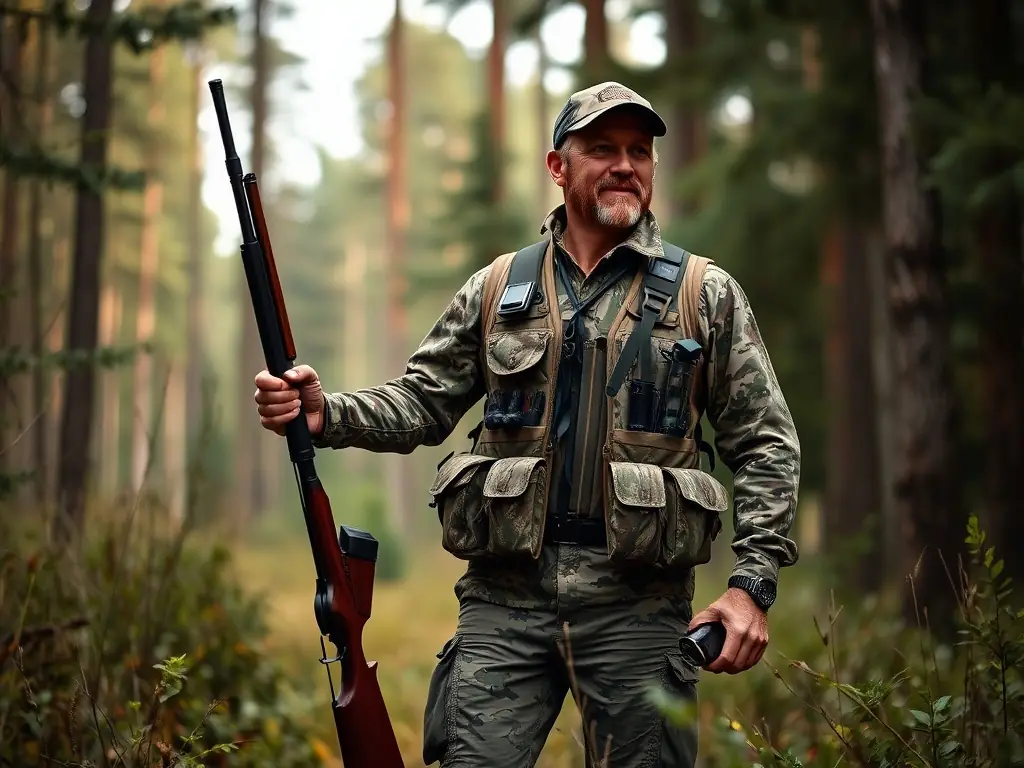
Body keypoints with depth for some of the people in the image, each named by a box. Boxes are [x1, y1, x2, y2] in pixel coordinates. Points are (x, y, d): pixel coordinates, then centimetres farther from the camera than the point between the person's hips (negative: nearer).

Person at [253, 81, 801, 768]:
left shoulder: (707, 295, 5)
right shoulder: (497, 289, 11)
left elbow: (765, 446, 4)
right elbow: (422, 404, 12)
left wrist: (753, 584, -6)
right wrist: (325, 414, -8)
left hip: (638, 606, -1)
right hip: (505, 601, 1)